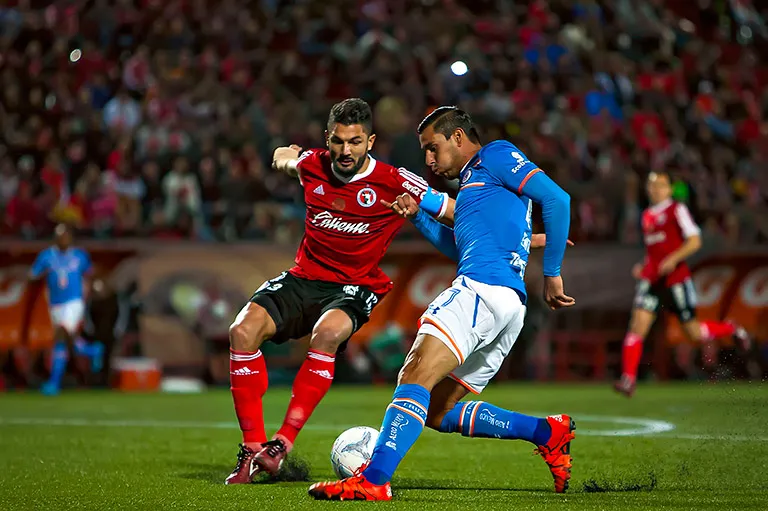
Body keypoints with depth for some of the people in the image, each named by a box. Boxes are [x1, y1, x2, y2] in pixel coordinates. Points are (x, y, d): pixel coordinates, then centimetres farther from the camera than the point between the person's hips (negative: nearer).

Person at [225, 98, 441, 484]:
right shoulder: (312, 166, 3)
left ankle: (283, 443, -31)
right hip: (304, 278, 4)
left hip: (355, 287, -3)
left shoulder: (394, 183, -9)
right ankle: (252, 448, -19)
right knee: (243, 330, -24)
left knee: (327, 332, -38)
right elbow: (289, 162, 30)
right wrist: (285, 158, 9)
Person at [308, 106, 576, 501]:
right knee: (438, 412, 13)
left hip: (481, 288, -10)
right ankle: (548, 433, 10)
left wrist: (551, 272, -10)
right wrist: (419, 215, 24)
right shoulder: (473, 181, 33)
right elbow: (460, 247, 38)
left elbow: (556, 198, -8)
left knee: (415, 377, -22)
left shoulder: (496, 155, 4)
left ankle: (373, 480, -36)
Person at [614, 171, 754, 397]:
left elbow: (695, 241, -10)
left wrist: (673, 259, -23)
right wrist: (643, 268, 13)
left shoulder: (677, 210, -3)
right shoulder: (647, 216, 17)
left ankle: (731, 329, 30)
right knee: (638, 325, -13)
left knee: (693, 332, 2)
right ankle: (628, 378, -16)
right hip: (651, 280, 5)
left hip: (676, 280, -5)